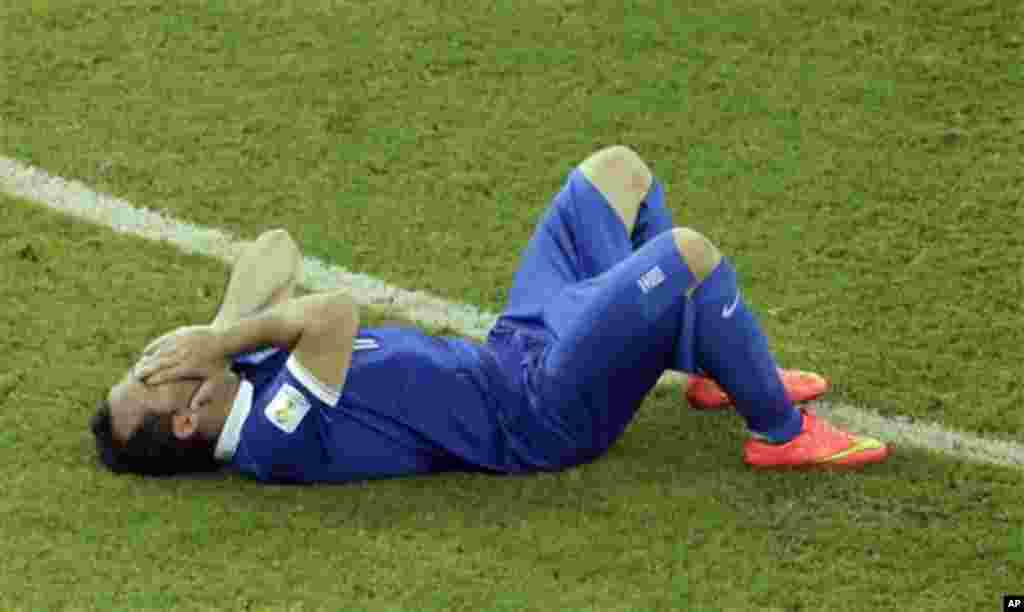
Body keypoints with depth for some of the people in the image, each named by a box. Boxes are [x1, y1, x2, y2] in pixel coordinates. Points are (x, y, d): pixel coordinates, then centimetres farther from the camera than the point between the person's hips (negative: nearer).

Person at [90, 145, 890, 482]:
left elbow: (276, 250, 3)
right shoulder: (280, 441, -28)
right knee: (690, 253, -24)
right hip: (539, 412, -9)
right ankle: (782, 431, 0)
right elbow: (337, 312, -42)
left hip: (515, 352, 10)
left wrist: (221, 334, -11)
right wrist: (217, 342, -30)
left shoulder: (246, 372, 1)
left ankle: (723, 365, 25)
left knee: (617, 169, 14)